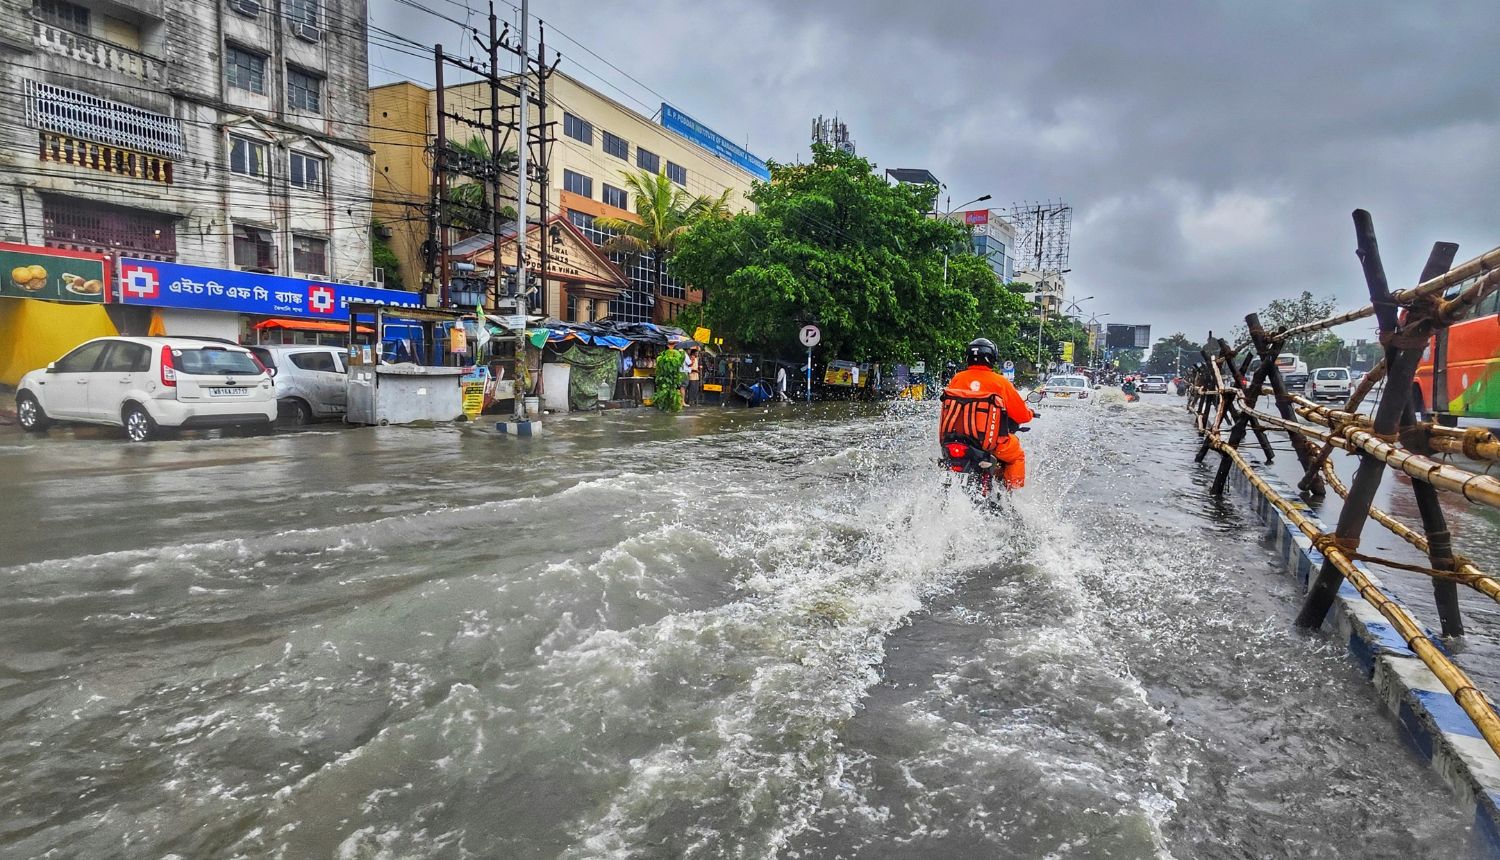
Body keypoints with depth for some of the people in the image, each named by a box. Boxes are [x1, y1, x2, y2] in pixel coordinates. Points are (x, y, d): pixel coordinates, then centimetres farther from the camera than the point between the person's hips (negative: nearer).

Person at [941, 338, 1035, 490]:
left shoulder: (957, 378, 1)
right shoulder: (1000, 382, -7)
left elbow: (946, 409, 13)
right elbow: (1022, 415, -2)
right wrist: (1030, 414, 22)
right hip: (990, 441, -3)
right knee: (1017, 456, 23)